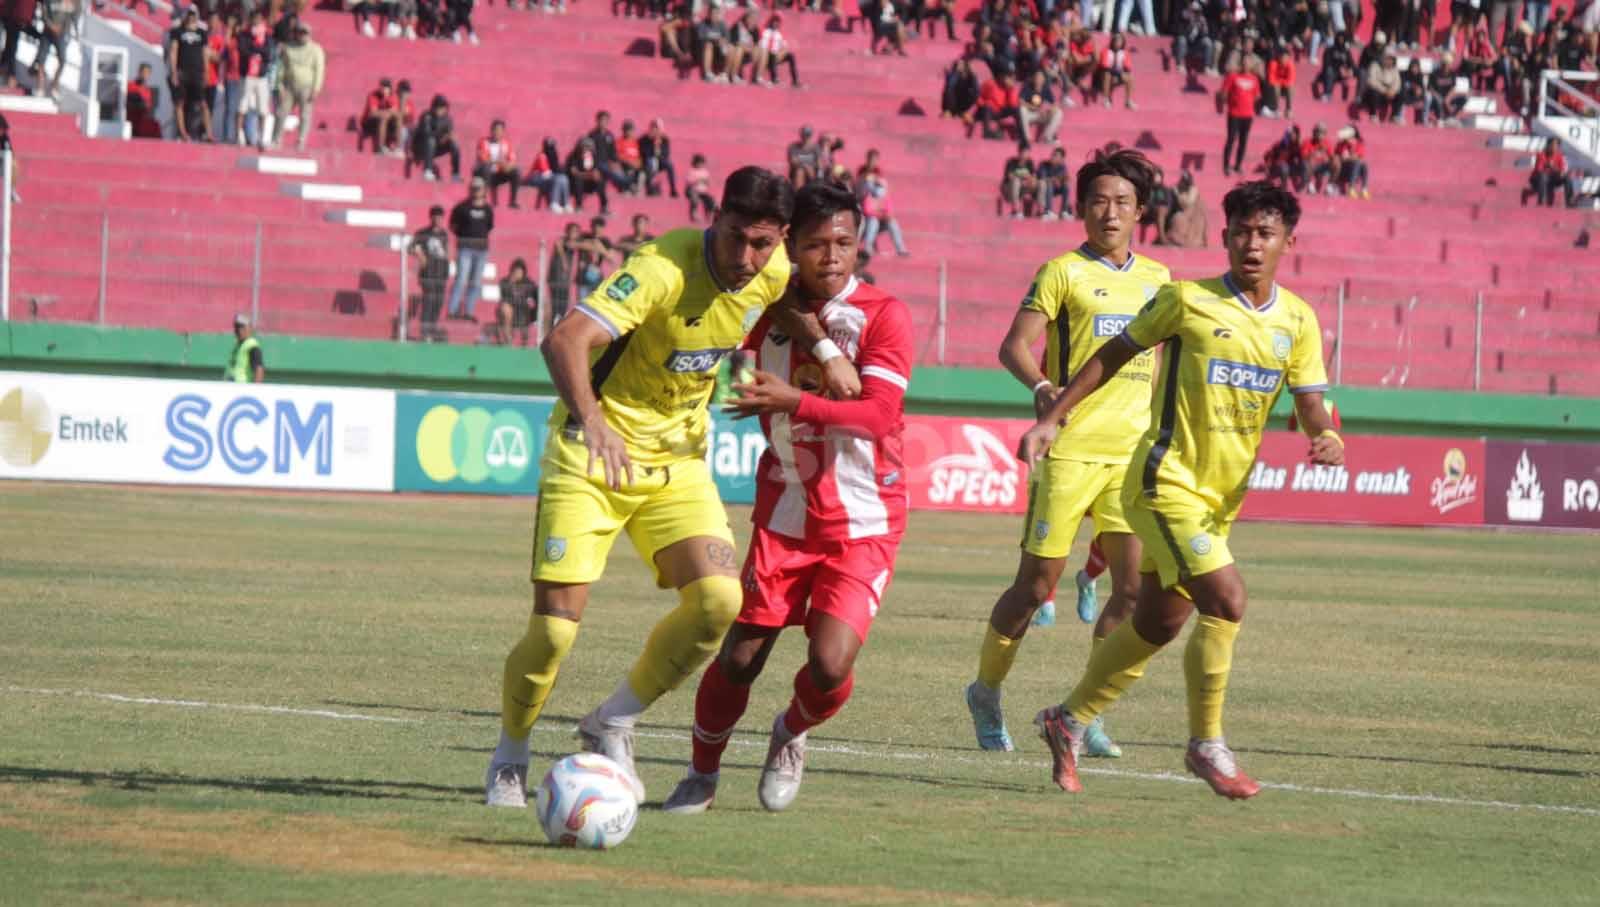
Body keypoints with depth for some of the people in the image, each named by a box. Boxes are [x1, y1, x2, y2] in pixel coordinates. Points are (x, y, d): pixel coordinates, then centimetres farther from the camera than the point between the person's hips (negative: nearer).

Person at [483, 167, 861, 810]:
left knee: (718, 599, -15)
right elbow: (565, 340, -41)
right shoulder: (664, 269, -27)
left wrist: (826, 350, 8)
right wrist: (591, 420, -57)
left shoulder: (773, 270, -6)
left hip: (678, 458, 6)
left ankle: (612, 726, 6)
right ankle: (508, 759, 15)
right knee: (555, 626, -11)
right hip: (594, 454, -5)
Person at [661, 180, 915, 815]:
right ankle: (701, 775, 24)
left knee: (830, 663, -17)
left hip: (865, 525, -3)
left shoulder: (883, 315, -11)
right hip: (783, 516, 3)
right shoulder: (772, 309, 2)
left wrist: (794, 401, -34)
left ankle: (791, 734, 17)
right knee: (739, 657, -1)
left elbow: (879, 414, -23)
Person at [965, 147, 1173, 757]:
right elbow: (1014, 346, -9)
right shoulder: (1063, 272, -2)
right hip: (1070, 450, -5)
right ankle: (986, 693, 19)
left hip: (1132, 454, 5)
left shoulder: (1156, 279, 15)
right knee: (1037, 584, -1)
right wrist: (1040, 386, -29)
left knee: (1134, 586, -5)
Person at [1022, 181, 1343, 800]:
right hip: (1166, 483, -6)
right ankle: (1207, 747, -7)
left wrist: (1327, 440, -21)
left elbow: (1311, 407, 3)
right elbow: (1114, 354, 2)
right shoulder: (1187, 300, -9)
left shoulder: (1297, 321, 4)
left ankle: (1070, 722, 30)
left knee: (1159, 622, 12)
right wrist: (1052, 418, 1)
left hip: (1223, 495, 6)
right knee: (1226, 600, -19)